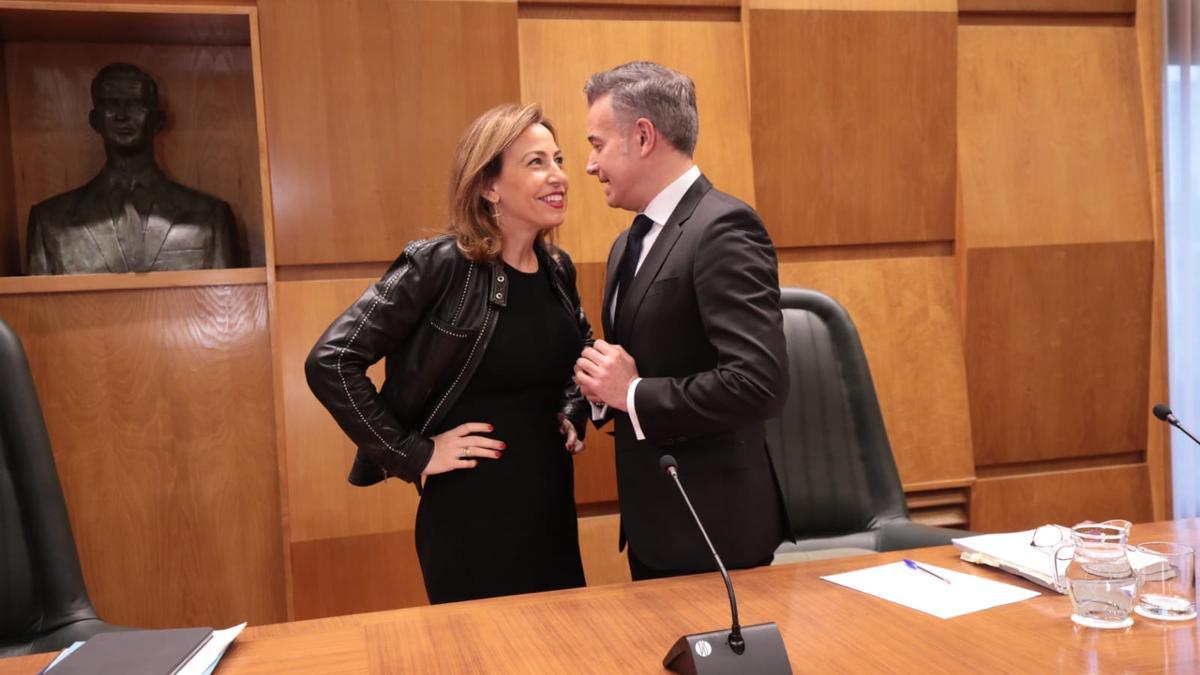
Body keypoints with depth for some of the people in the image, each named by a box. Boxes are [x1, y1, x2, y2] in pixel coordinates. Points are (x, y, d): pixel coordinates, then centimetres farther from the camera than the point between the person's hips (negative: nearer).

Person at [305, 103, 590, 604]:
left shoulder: (557, 270, 3)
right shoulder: (438, 265, -16)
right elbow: (330, 362, -17)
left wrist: (574, 414, 7)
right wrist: (413, 456, -15)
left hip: (553, 505, 6)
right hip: (470, 514, -6)